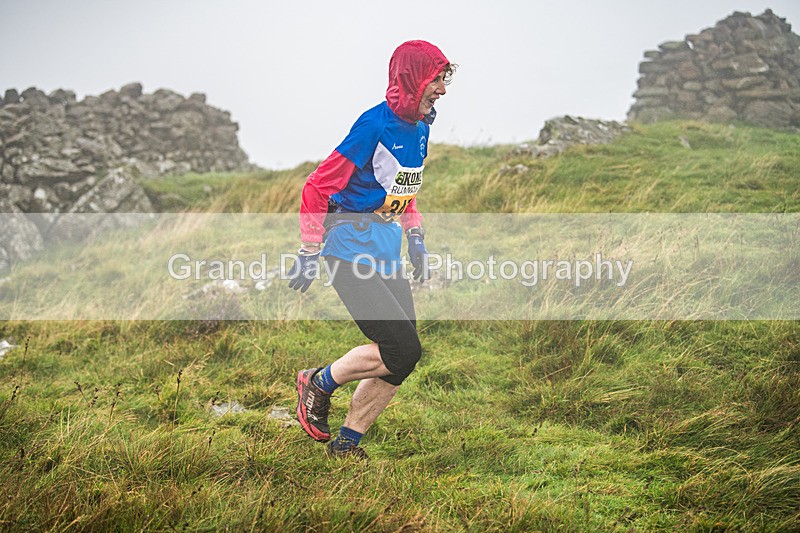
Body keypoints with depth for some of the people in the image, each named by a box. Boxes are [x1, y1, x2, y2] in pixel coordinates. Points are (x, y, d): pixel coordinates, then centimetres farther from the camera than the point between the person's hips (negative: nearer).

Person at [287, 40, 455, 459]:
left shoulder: (420, 128, 9)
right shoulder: (375, 126, -18)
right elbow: (317, 188, -15)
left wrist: (416, 242, 20)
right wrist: (309, 255, -12)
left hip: (387, 258, 9)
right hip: (351, 253, -9)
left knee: (403, 358, 3)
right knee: (401, 349, -15)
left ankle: (347, 442, 16)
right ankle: (319, 383, 8)